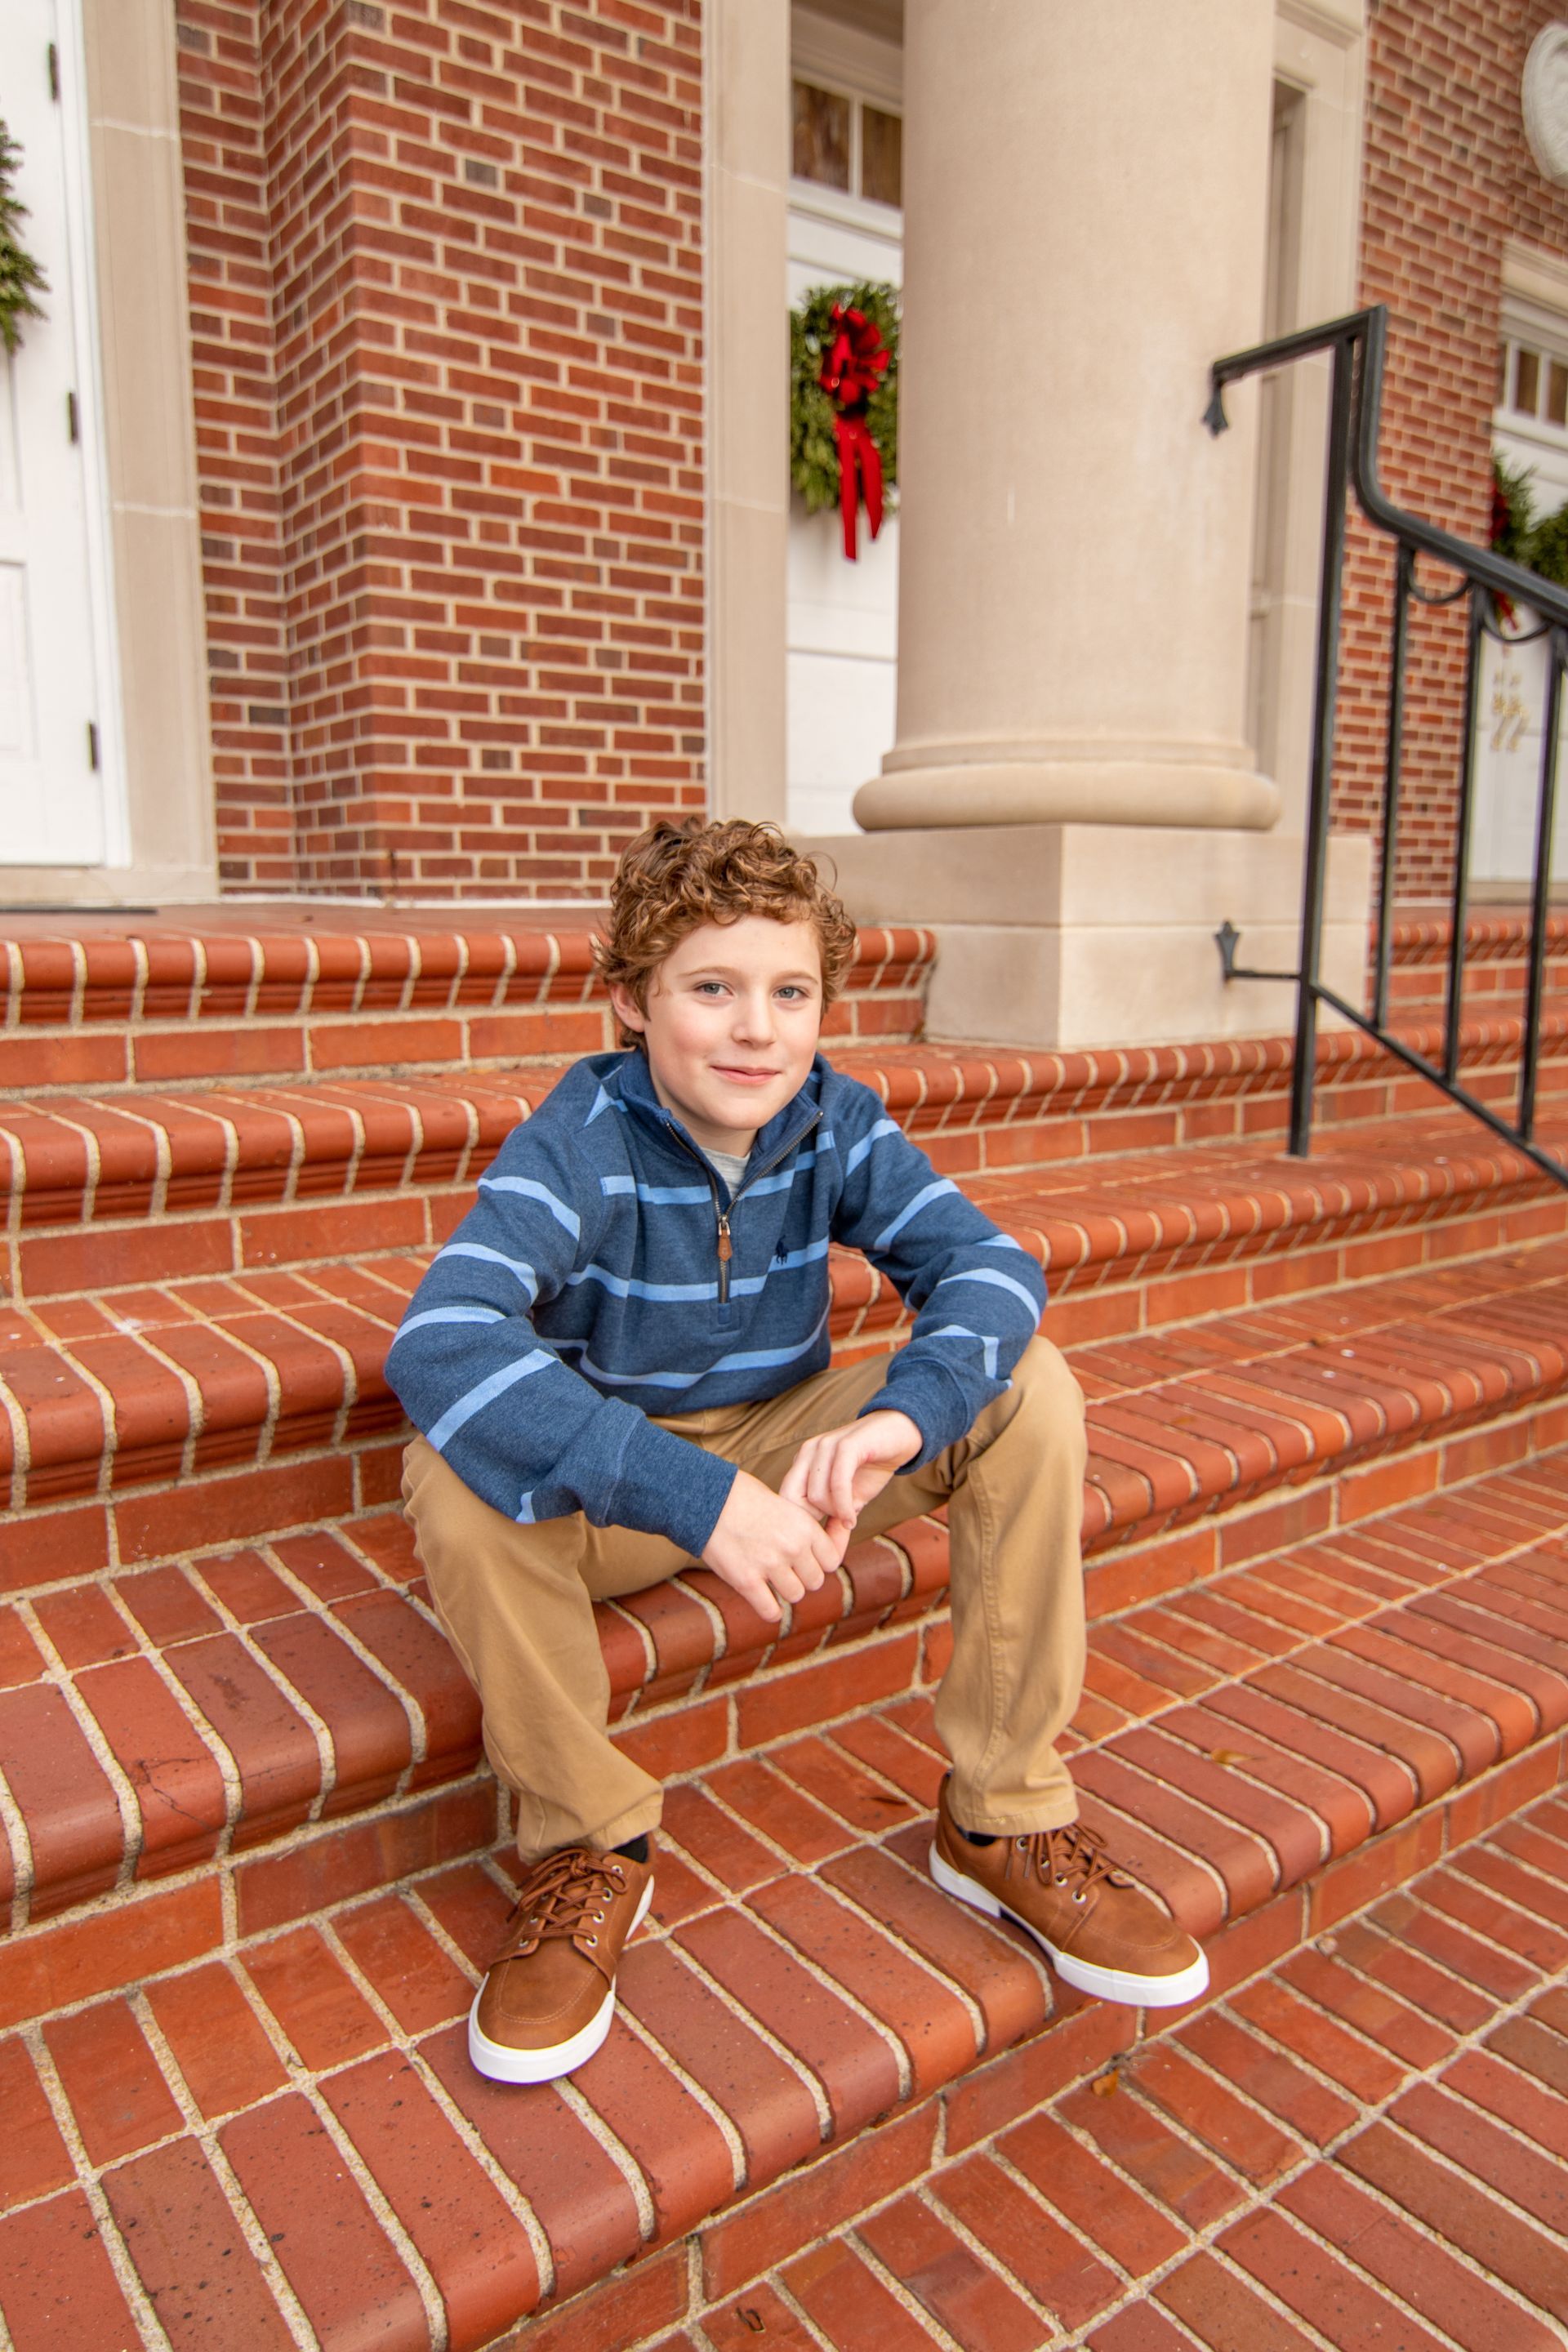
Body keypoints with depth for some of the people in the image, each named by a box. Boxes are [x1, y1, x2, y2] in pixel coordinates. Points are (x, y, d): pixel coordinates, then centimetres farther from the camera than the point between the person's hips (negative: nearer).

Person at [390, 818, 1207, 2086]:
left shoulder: (837, 1122, -11)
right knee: (460, 1474, -35)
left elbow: (987, 1263, -21)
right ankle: (589, 1849, -11)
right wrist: (700, 1495, -50)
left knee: (1030, 1391, -17)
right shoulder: (581, 1141, -24)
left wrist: (900, 1414, -44)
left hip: (784, 1445, 4)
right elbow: (439, 1341, -41)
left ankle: (1004, 1819, -3)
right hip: (609, 1489, -3)